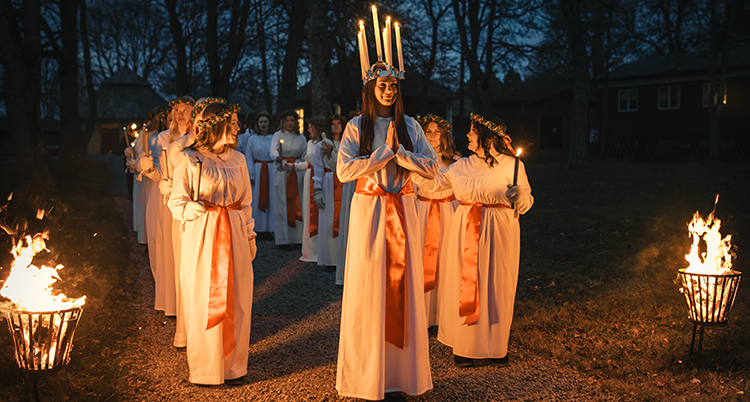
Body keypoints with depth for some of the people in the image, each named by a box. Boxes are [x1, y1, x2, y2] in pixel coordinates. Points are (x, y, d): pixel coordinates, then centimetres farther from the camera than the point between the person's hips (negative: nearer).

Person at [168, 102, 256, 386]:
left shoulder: (237, 159, 11)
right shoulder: (188, 159, -1)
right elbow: (176, 201, -1)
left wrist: (250, 236, 14)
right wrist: (195, 209, -21)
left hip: (234, 235, 4)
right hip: (201, 236, -3)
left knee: (236, 300, 4)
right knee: (203, 301, 1)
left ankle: (233, 365, 17)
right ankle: (205, 367, 16)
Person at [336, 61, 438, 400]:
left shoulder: (410, 126, 8)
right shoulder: (356, 127, 1)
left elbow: (432, 168, 0)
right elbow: (344, 170, -13)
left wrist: (399, 151, -13)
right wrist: (386, 151, -14)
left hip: (402, 210, 2)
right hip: (369, 209, -2)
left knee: (404, 283, 4)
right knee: (369, 286, 1)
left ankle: (404, 368, 16)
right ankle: (368, 372, 14)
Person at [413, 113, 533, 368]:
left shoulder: (511, 165, -2)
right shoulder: (461, 166, 10)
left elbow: (526, 201, 0)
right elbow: (433, 183, 16)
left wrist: (519, 196, -22)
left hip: (498, 232, -3)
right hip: (465, 231, 4)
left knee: (494, 287, 2)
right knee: (464, 285, 3)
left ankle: (496, 347, 17)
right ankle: (465, 347, 14)